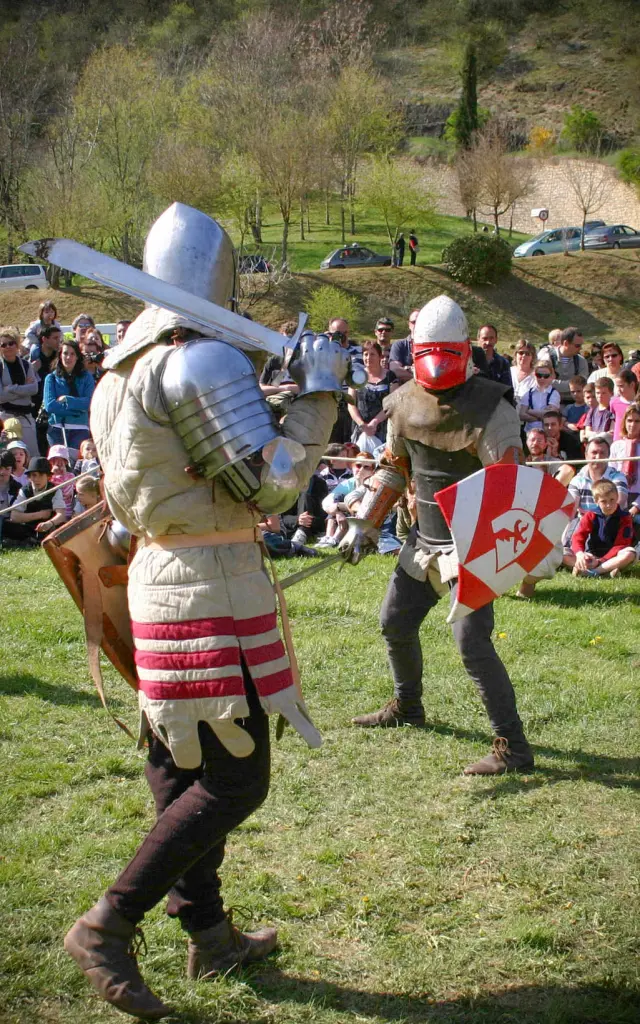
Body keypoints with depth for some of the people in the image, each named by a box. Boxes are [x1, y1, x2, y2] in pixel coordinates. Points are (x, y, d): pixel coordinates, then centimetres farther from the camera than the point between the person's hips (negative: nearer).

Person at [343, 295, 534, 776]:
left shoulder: (489, 407, -17)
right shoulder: (405, 403, 4)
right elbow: (393, 468, 17)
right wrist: (364, 524, 14)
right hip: (425, 539, 8)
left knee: (472, 642, -16)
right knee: (395, 623, 19)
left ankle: (513, 746, -8)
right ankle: (407, 706, 44)